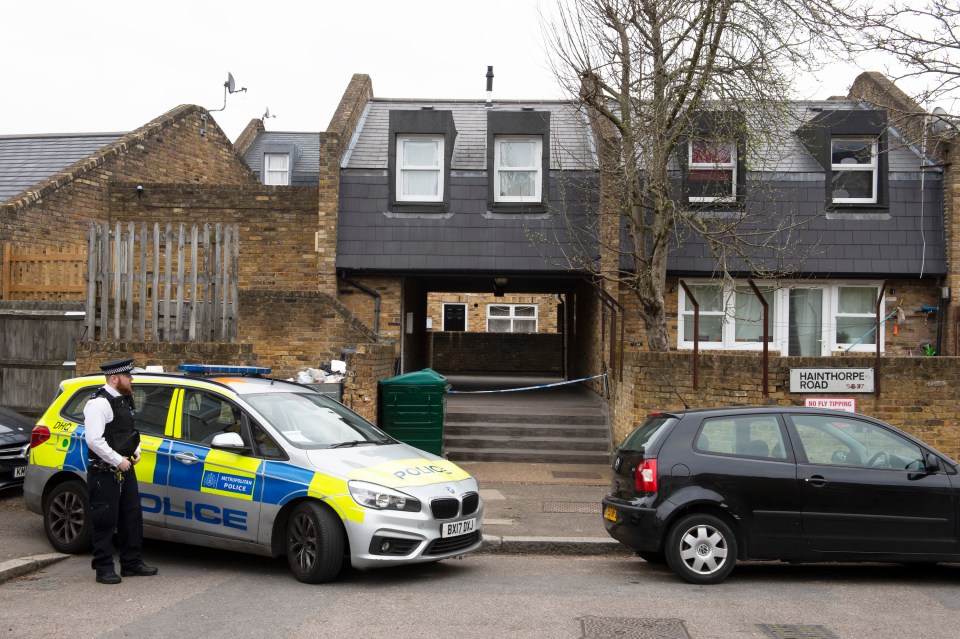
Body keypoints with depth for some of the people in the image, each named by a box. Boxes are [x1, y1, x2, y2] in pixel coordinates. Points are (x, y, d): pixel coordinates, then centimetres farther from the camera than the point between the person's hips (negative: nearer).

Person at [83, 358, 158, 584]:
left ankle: (131, 563, 24)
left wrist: (135, 450, 8)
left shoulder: (123, 400, 13)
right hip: (105, 472, -9)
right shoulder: (99, 403, -17)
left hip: (125, 468, 9)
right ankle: (104, 568, 6)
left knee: (132, 516, 13)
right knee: (105, 520, -2)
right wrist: (118, 460, -20)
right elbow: (93, 440, -24)